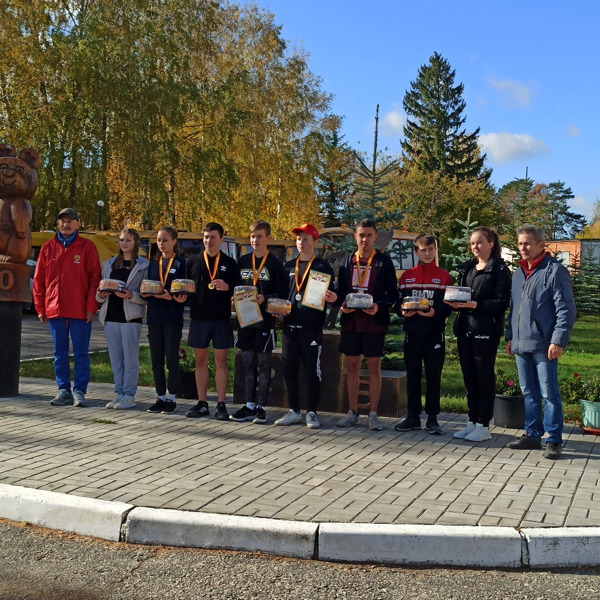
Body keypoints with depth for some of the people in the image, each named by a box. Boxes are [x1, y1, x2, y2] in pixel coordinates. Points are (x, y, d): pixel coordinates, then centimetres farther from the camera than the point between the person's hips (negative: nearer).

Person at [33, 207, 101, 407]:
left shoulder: (87, 247, 0)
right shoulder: (48, 248, 9)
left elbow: (94, 278, -3)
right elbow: (38, 280, 10)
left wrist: (91, 307, -9)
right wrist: (40, 308, 5)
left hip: (80, 311, -3)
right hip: (54, 310, 3)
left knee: (81, 353, 1)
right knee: (60, 353, 9)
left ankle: (79, 391, 7)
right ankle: (64, 390, 16)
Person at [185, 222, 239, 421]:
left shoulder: (229, 263, 6)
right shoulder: (192, 261, 10)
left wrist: (227, 287, -16)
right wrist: (184, 295, -8)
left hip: (221, 318, -2)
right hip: (198, 317, 2)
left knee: (221, 361, 1)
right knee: (200, 361, 7)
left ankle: (221, 405, 7)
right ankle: (201, 404, 15)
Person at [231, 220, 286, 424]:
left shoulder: (274, 263, -1)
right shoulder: (243, 261, 12)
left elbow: (281, 293, -4)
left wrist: (265, 299, -19)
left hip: (265, 319, -4)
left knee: (263, 363, 1)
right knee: (248, 363, 8)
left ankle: (261, 407, 7)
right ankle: (249, 406, 14)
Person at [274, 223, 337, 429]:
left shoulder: (323, 267, 3)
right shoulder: (288, 267, 16)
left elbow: (333, 294, 1)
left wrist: (333, 297, -21)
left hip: (312, 327, -5)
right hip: (289, 325, 5)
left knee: (312, 371, 0)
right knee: (289, 370, 8)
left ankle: (311, 413, 9)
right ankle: (294, 411, 18)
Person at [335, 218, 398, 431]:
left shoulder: (384, 262, 1)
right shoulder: (347, 262, 10)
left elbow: (392, 293, 0)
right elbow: (340, 290, 12)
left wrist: (379, 306, -18)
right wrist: (342, 304, -8)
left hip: (375, 321, -3)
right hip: (350, 320, 3)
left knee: (374, 366, 1)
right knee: (352, 365, 7)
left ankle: (373, 414, 7)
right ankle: (353, 412, 16)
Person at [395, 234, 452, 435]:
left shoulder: (444, 276, 4)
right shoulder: (407, 276, 11)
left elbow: (448, 307, 0)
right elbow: (398, 303, 11)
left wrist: (435, 313, -19)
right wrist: (403, 311, -10)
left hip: (434, 333, -2)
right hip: (412, 333, 2)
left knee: (434, 376, 1)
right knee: (412, 375, 7)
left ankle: (432, 418, 9)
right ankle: (413, 416, 15)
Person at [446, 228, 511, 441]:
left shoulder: (499, 270, -5)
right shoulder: (466, 268, 16)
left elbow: (502, 302, -12)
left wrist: (475, 305, -22)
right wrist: (456, 302, -3)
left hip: (486, 331, -7)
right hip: (465, 329, 7)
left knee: (484, 378, -1)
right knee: (469, 378, 11)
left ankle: (484, 426, 7)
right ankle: (472, 422, 20)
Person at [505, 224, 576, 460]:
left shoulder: (554, 270, -7)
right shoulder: (519, 273, 16)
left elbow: (566, 309, -11)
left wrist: (558, 340, -17)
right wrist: (510, 336, 17)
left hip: (543, 345, -7)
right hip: (521, 344, 7)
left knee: (549, 393, -2)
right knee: (529, 393, 14)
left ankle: (554, 441, 6)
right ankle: (532, 435, 23)